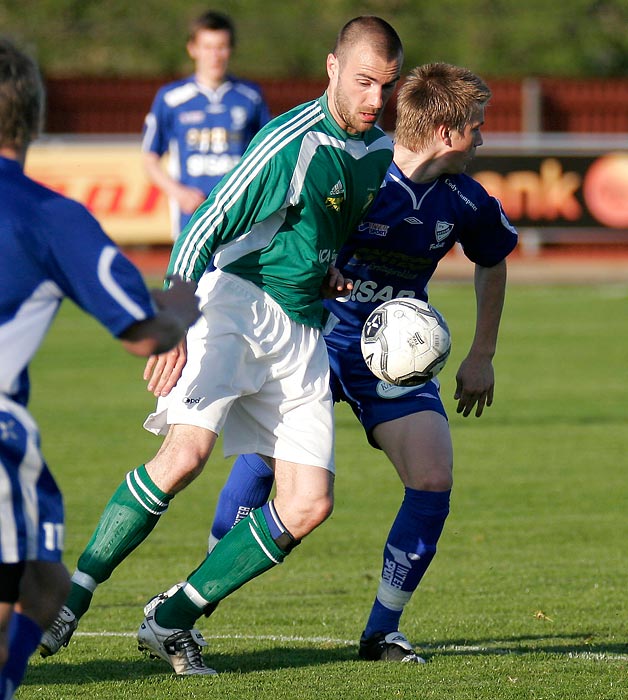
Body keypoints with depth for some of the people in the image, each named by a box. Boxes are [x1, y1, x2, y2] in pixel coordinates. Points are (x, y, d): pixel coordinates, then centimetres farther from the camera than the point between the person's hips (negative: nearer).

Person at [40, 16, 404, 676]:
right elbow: (202, 230, -17)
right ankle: (71, 596, -16)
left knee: (309, 505, -4)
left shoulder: (381, 150, 11)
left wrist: (327, 274, 12)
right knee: (186, 451, -27)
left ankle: (172, 619, 4)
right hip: (235, 302, -7)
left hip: (303, 331, 7)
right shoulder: (291, 142, -14)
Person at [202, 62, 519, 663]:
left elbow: (493, 263, 19)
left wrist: (481, 358, 20)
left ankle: (381, 632, 4)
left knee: (433, 479, -11)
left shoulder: (465, 203, -2)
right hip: (317, 333, -4)